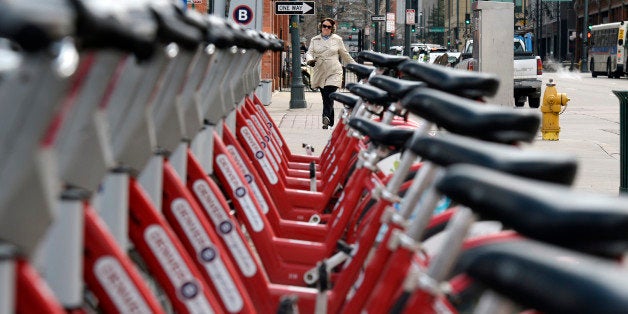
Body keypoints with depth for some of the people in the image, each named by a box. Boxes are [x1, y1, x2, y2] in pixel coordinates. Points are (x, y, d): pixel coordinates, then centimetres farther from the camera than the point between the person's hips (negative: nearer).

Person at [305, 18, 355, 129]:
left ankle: (326, 118, -29)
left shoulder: (337, 39, 9)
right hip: (319, 72, 2)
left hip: (334, 72, -2)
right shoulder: (314, 40, 12)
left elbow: (345, 55, 18)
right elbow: (309, 52, 5)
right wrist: (310, 59, -18)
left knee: (329, 96, -17)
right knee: (325, 98, 4)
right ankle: (330, 121, 12)